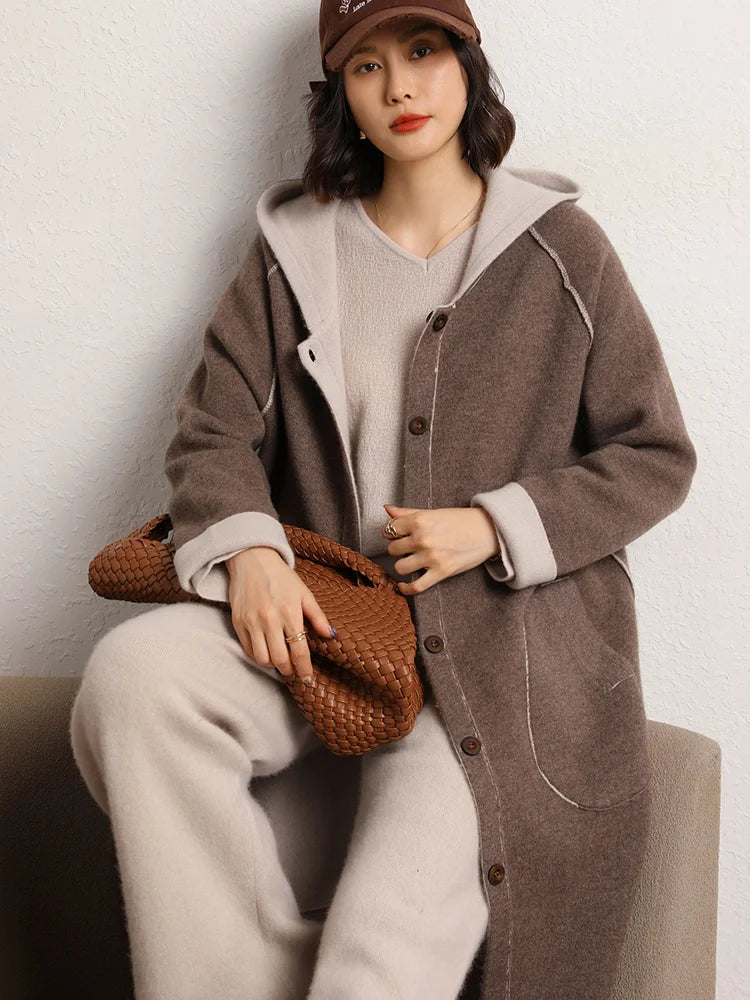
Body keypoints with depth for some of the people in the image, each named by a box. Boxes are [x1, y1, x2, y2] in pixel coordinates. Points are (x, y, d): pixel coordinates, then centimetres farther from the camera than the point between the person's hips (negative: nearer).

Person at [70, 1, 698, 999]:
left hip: (497, 631, -2)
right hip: (314, 613, 3)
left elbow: (654, 457, 6)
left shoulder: (561, 249, 4)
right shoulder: (293, 247, 11)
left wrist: (493, 526, -9)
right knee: (133, 673, -28)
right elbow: (213, 430, 6)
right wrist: (248, 548, -16)